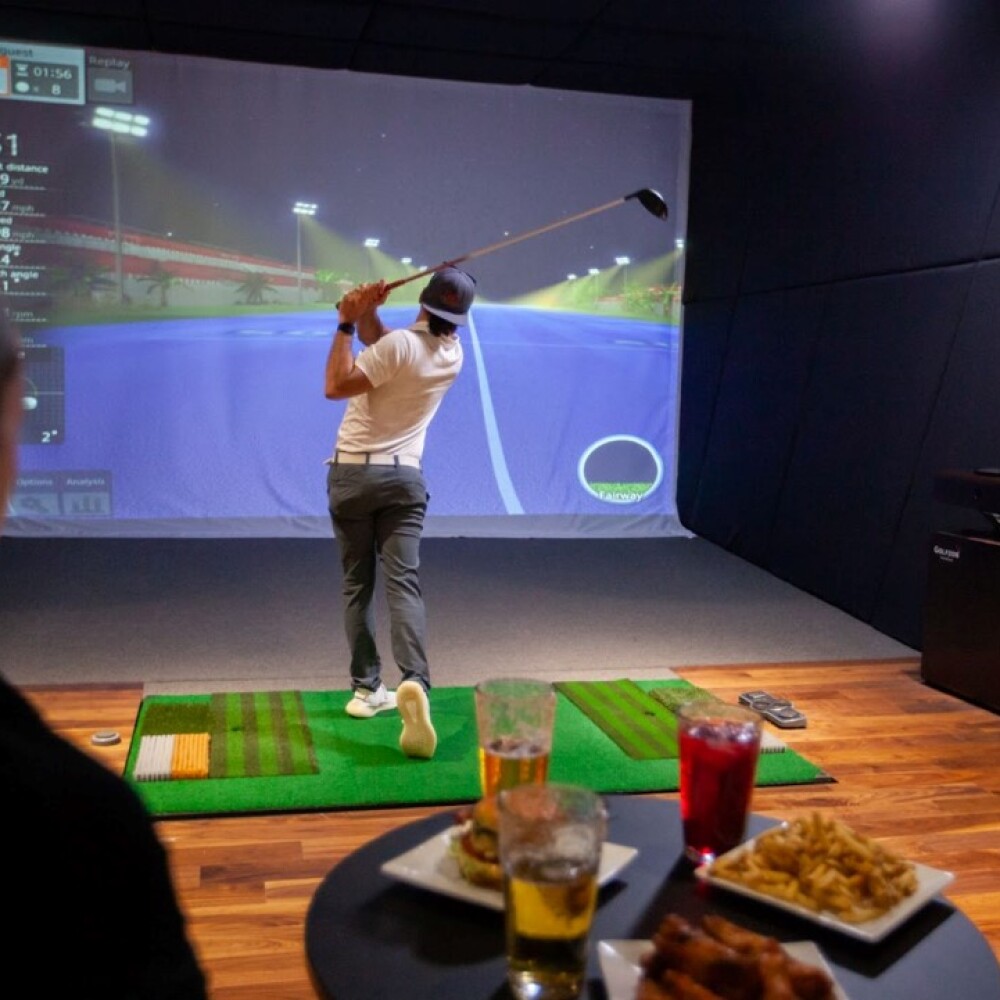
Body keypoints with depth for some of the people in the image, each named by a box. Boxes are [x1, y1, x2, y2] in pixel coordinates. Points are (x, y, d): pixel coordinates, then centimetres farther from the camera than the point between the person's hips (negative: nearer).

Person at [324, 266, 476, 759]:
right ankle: (414, 681, -25)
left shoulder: (400, 344, -16)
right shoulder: (453, 355, 4)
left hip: (351, 474, -3)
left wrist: (347, 324, -9)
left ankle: (366, 688, 13)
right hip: (403, 478, 3)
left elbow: (336, 386, -14)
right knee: (403, 583, -5)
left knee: (357, 585, 9)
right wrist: (366, 315, 0)